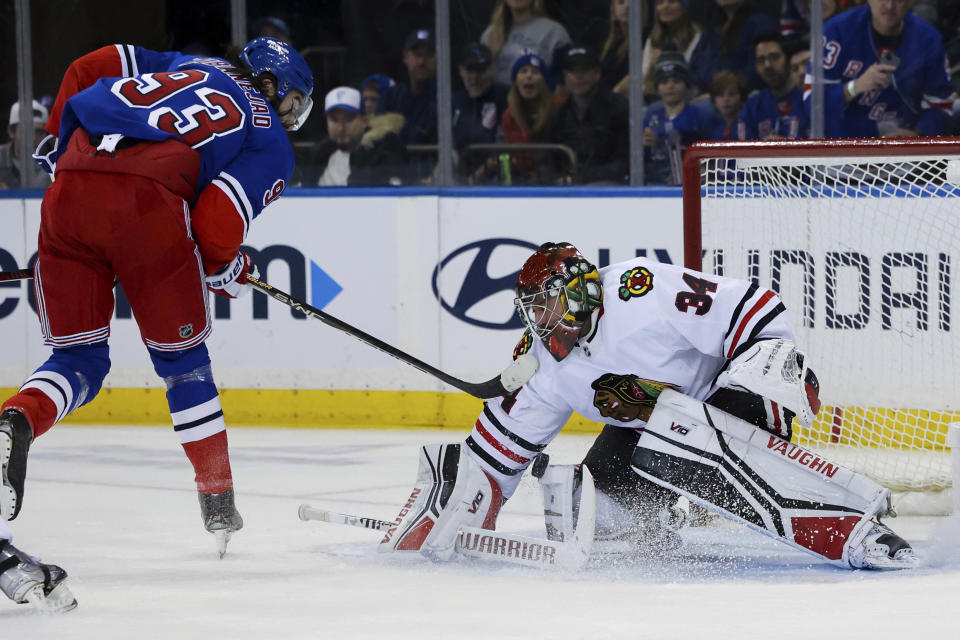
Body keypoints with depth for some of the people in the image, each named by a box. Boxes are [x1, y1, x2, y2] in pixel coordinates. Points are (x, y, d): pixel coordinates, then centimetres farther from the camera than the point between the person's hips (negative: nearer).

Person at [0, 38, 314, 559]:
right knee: (182, 359, 16)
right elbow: (216, 223, 1)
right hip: (148, 204, -4)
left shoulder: (186, 65, 32)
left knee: (77, 359, 13)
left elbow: (88, 69, 23)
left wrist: (58, 142, 34)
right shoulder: (273, 145, 16)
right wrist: (226, 269, 21)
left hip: (68, 191, 4)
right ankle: (219, 504, 21)